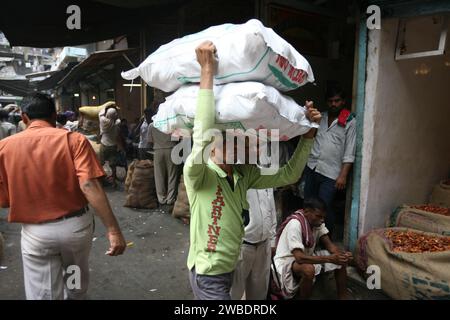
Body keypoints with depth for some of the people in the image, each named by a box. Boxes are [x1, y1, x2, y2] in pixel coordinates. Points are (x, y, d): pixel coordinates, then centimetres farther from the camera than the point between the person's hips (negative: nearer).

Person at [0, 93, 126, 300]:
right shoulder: (74, 139, -10)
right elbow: (89, 186, -22)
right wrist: (113, 230, -22)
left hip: (35, 232, 0)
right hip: (76, 225, 1)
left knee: (43, 293, 14)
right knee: (76, 279, 28)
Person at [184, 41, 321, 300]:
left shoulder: (244, 175, -1)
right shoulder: (198, 173, -22)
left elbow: (288, 175, 1)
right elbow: (201, 135, -42)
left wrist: (308, 134, -8)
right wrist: (207, 70, -40)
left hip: (230, 268, 7)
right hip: (208, 275, -7)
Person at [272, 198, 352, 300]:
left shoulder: (317, 221, -6)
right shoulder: (295, 224, -30)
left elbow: (328, 244, -4)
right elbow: (300, 258, -36)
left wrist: (342, 254, -25)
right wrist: (330, 258, -37)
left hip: (307, 256, 8)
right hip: (287, 261, -8)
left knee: (341, 260, -3)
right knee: (308, 269, -39)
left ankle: (343, 296, 13)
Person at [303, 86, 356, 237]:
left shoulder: (350, 122, -1)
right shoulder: (320, 117, 12)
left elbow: (349, 152, -6)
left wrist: (343, 175, -11)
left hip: (330, 173, -4)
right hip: (311, 167, 5)